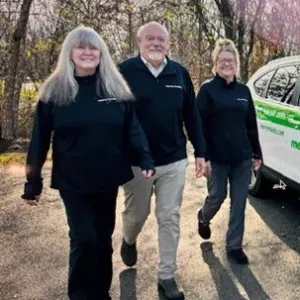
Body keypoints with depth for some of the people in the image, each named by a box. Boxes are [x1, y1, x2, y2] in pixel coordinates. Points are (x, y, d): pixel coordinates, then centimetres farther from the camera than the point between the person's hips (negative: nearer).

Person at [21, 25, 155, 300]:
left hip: (108, 179, 3)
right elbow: (40, 139, -2)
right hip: (72, 181, -2)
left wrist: (145, 158, -9)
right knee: (84, 239, -3)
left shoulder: (116, 87, 1)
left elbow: (132, 127, 4)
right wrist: (33, 183, -1)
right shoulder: (55, 90, -5)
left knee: (103, 238, 14)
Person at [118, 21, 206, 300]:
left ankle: (167, 276, 21)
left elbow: (192, 116, 8)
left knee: (170, 219, 7)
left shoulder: (180, 73, 4)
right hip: (136, 162, -2)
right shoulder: (125, 71, -6)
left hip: (174, 161, 3)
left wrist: (200, 152, 6)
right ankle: (129, 241, 49)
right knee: (137, 214, 14)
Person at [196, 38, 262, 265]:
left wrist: (257, 153, 11)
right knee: (217, 197, 9)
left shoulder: (244, 90, 9)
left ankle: (234, 246, 20)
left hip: (242, 157, 4)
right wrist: (203, 156, -14)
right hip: (218, 158, -4)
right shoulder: (207, 90, -5)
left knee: (239, 203, 7)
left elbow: (252, 125, 12)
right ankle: (204, 218, 42)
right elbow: (200, 126, -9)